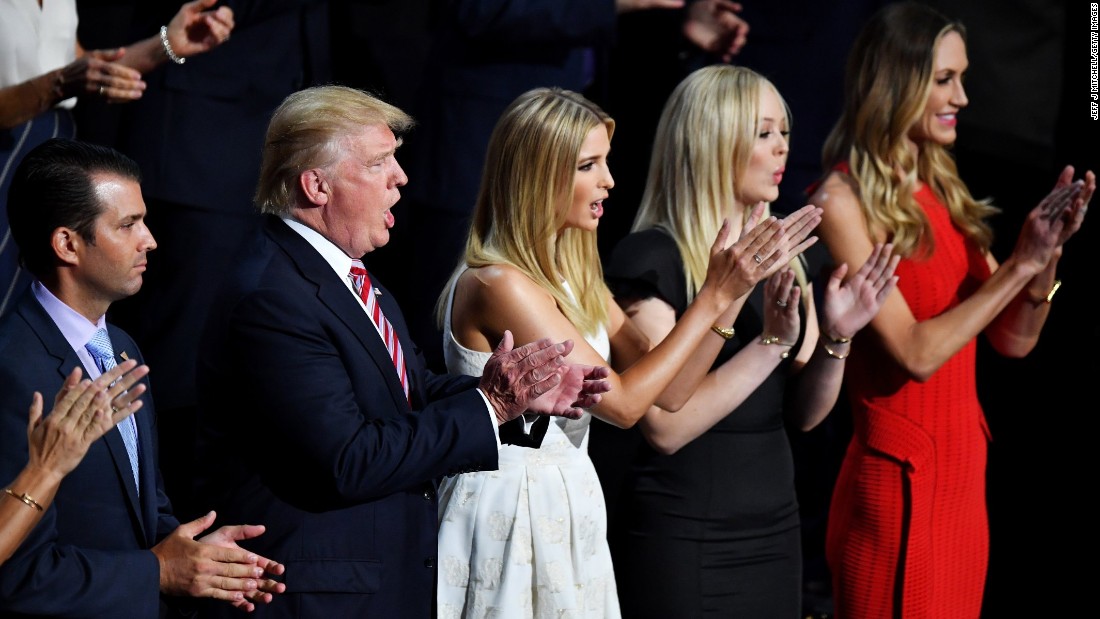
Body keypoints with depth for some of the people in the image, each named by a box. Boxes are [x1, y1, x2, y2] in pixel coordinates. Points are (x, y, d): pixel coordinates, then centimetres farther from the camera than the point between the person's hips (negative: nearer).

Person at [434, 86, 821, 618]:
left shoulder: (573, 276, 9)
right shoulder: (498, 284, -19)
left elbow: (668, 391, 4)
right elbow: (621, 402, -18)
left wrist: (730, 289, -5)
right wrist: (713, 298, -15)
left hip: (566, 508, 9)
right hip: (510, 508, -8)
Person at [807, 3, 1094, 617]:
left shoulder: (944, 191, 10)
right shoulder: (845, 200, -12)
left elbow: (1013, 339, 9)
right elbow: (915, 353, -18)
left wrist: (1049, 246, -5)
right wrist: (1019, 266, -16)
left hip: (965, 475, 7)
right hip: (899, 482, -7)